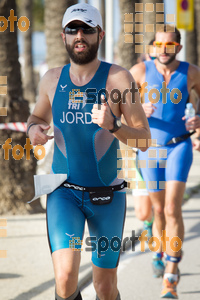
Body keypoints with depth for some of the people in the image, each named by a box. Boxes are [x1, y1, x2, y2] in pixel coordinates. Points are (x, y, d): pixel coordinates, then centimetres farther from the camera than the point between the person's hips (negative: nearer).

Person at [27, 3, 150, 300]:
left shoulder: (118, 78, -8)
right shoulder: (53, 78, 2)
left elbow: (144, 140, -8)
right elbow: (39, 115, 23)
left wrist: (112, 126, -27)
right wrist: (33, 128, -1)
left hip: (107, 195, -1)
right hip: (64, 193, 1)